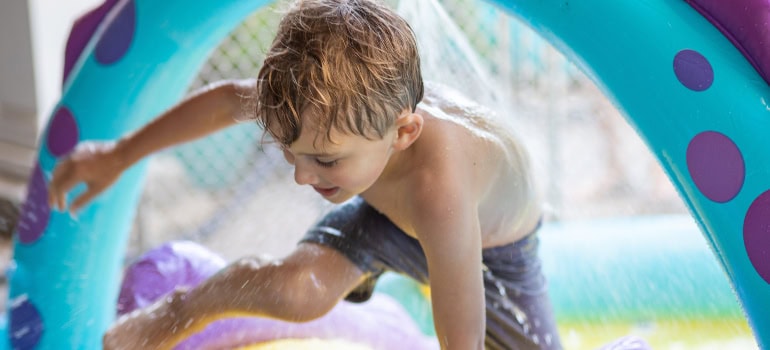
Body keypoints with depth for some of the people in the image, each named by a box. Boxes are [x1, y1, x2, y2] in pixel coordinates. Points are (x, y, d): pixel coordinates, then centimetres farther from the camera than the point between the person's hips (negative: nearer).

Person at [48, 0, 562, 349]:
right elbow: (229, 99, -9)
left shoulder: (438, 191, -51)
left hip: (493, 247, -1)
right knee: (298, 289, -26)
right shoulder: (327, 107, -32)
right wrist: (120, 155, -1)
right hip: (386, 214, 2)